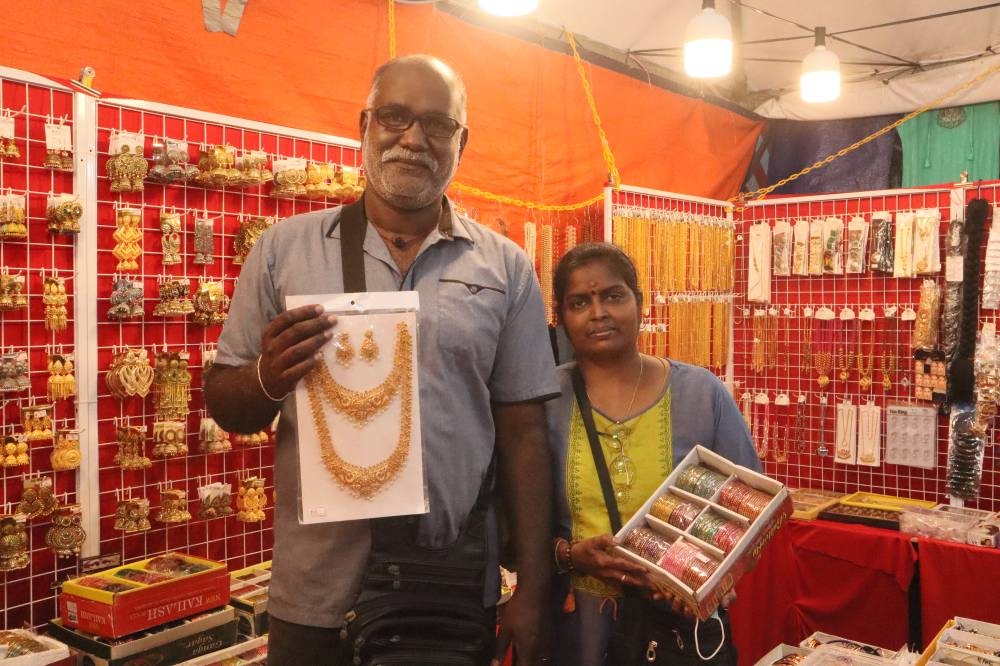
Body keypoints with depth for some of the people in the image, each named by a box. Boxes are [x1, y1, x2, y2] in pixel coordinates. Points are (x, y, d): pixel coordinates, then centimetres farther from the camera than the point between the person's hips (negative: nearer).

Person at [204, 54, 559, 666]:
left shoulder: (506, 267, -1)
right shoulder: (285, 249, -1)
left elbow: (524, 434, 0)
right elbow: (225, 406, 3)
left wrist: (533, 591, -2)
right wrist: (267, 378, -19)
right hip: (317, 594, 0)